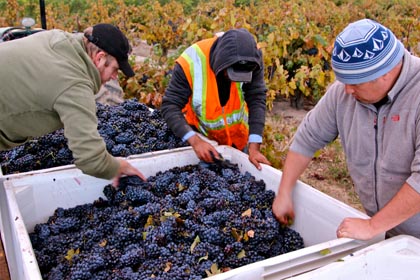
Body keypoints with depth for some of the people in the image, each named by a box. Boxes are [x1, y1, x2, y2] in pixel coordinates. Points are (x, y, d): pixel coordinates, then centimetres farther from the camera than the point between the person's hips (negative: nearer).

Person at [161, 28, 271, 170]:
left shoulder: (251, 59, -25)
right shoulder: (191, 62, -32)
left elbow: (257, 100, -25)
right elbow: (170, 106, -30)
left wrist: (254, 147, -33)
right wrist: (195, 141, -43)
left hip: (237, 136, 3)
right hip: (199, 133, -2)